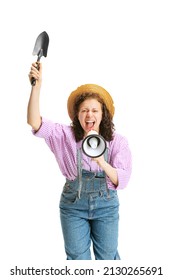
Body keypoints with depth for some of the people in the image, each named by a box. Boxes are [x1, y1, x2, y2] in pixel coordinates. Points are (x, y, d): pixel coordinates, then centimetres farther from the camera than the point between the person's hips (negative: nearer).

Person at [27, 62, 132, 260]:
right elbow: (35, 123, -23)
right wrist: (36, 86, -33)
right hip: (73, 204, 0)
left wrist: (102, 162, -35)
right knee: (77, 258, 11)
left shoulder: (118, 142, -7)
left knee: (107, 257, 15)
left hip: (106, 205, 0)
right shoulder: (66, 136, -9)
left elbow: (122, 180, -15)